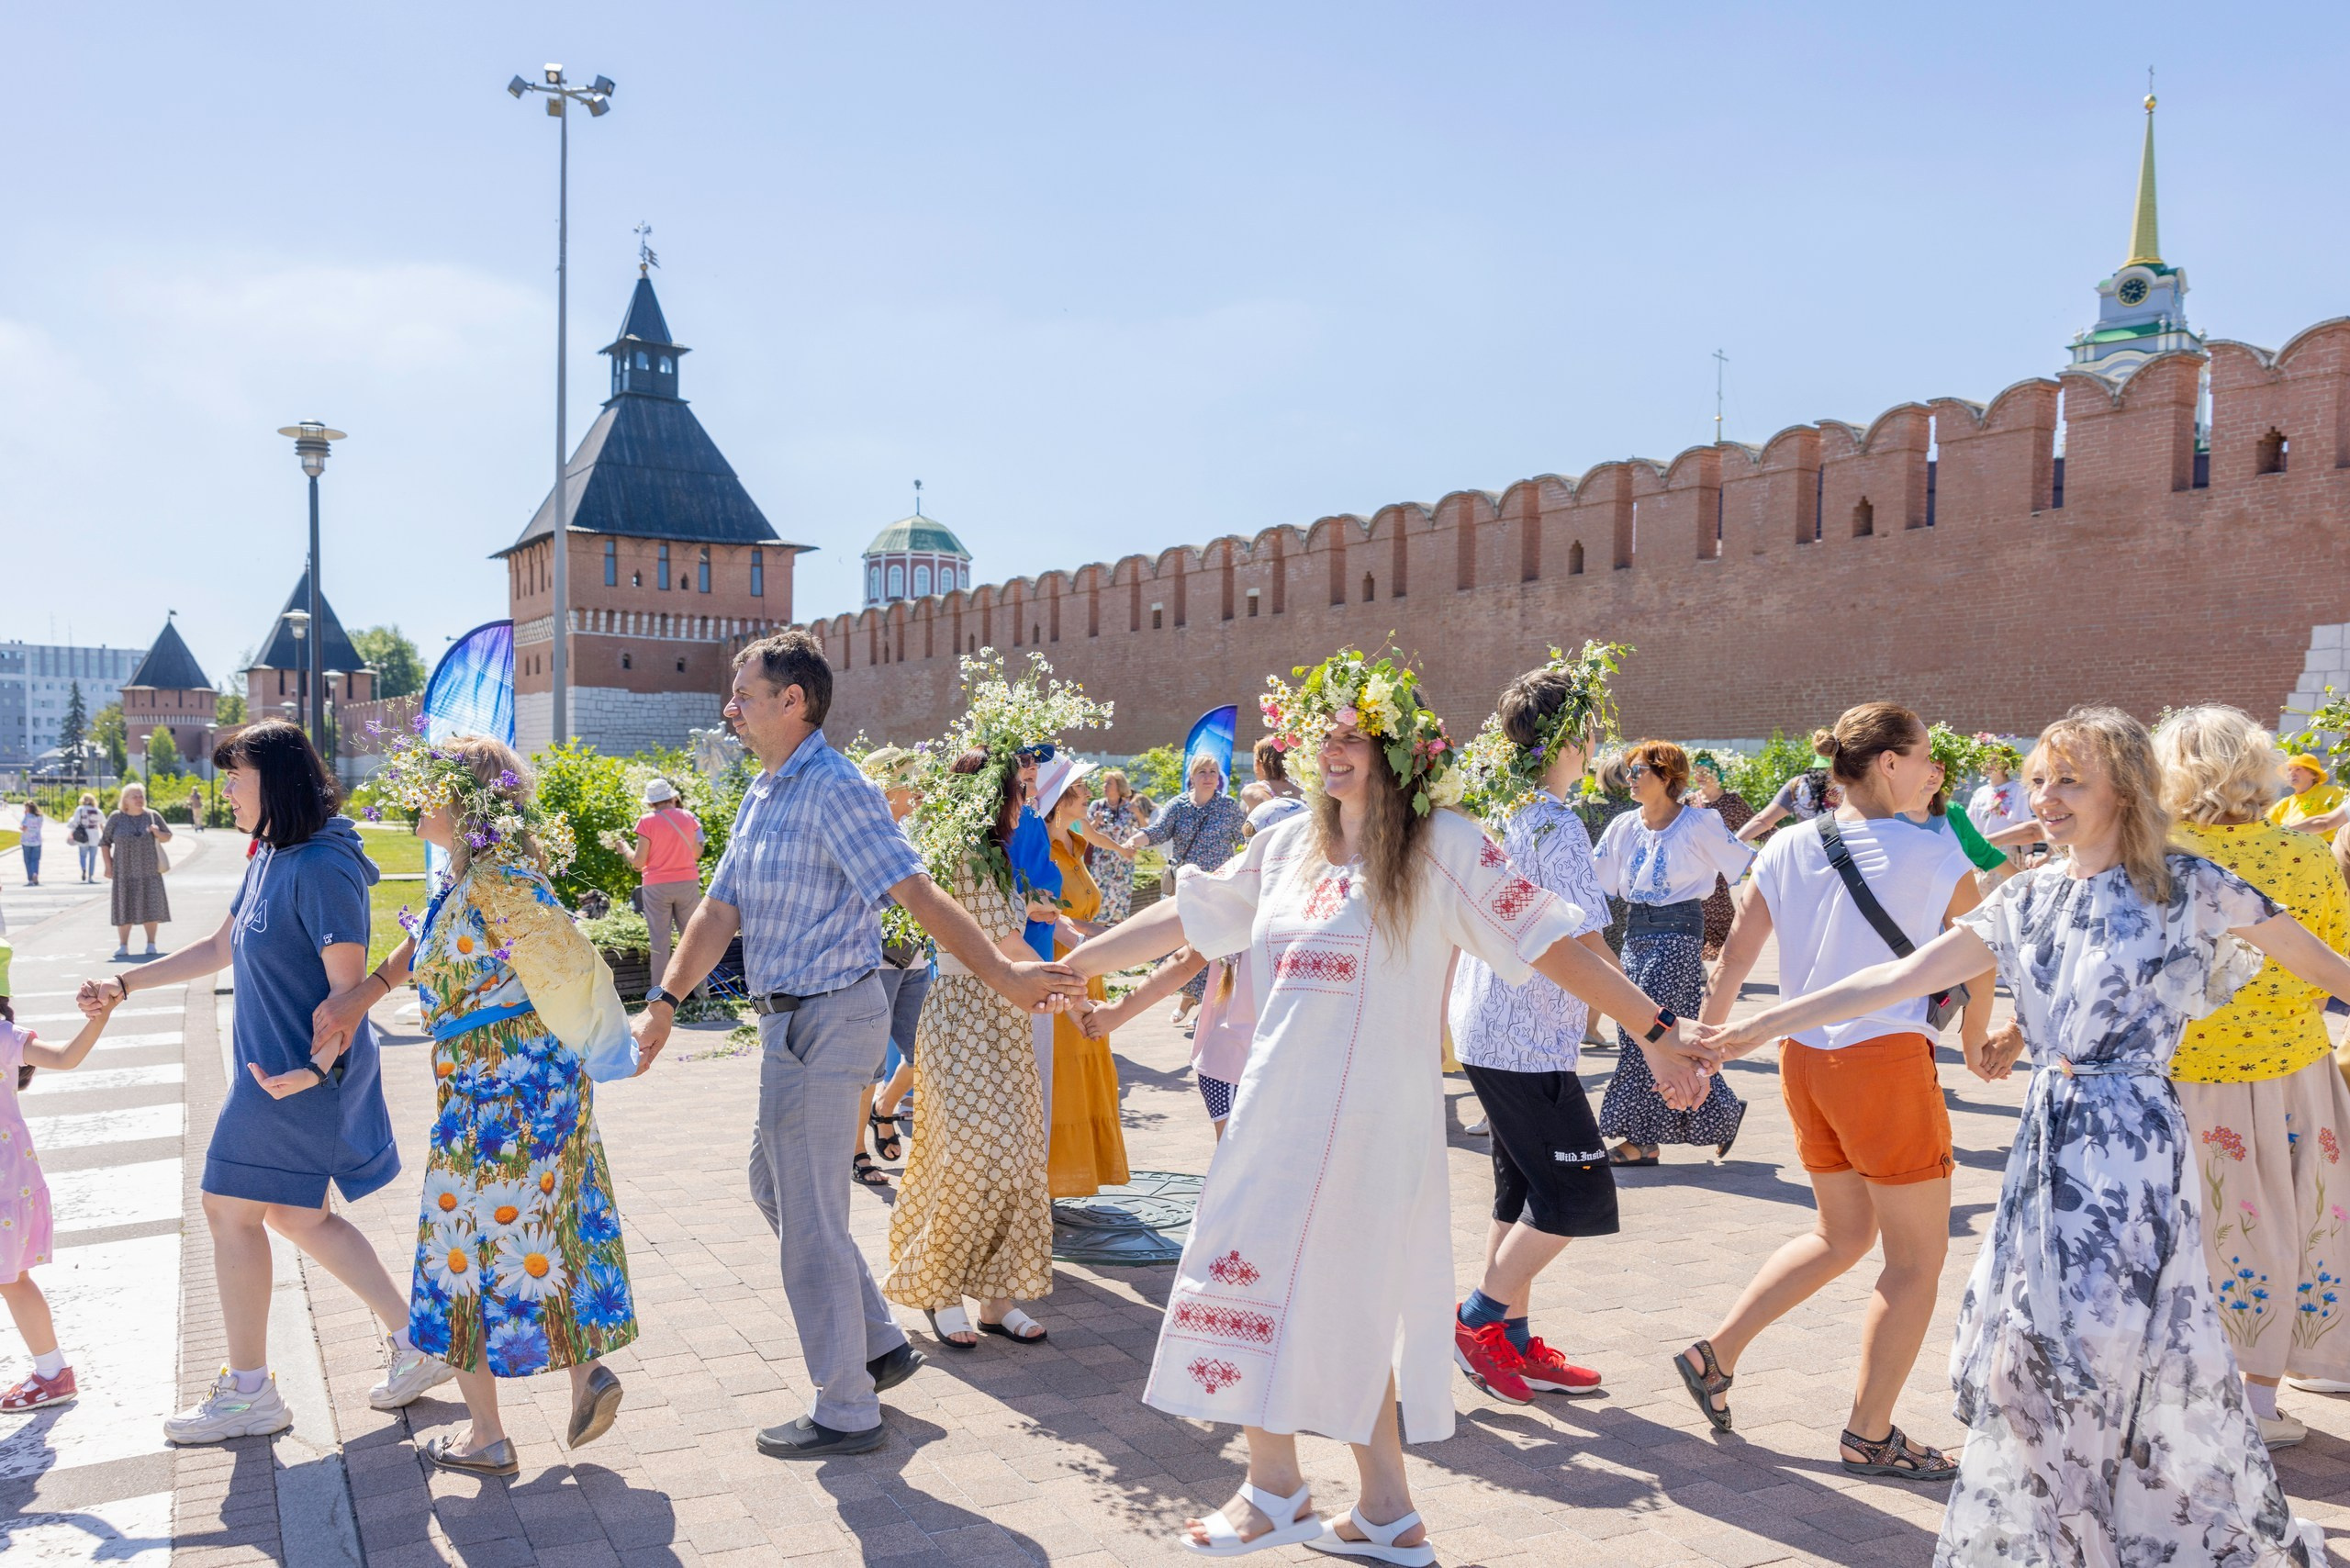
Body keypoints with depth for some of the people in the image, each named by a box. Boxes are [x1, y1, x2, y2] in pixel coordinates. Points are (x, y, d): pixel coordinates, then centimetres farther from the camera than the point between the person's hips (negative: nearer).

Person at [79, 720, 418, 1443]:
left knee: (232, 1211, 2)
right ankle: (414, 1337, 21)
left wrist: (318, 1067, -35)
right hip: (274, 1064, 10)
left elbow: (349, 988, -23)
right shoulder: (269, 859, 9)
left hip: (296, 1075, -10)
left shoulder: (321, 869, -21)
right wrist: (123, 985, 20)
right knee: (298, 1216, 15)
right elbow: (219, 949, 22)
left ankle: (249, 1393, 16)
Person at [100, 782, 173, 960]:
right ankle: (123, 945, 7)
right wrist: (108, 865, 0)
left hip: (149, 871, 1)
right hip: (124, 872, -1)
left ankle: (151, 944, 10)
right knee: (124, 907, 1)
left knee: (151, 906, 0)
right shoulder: (116, 818, 1)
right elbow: (104, 842, 7)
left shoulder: (152, 816, 5)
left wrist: (157, 833, -10)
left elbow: (167, 837, 12)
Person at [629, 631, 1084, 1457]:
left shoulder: (834, 789, -18)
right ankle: (882, 1343, 31)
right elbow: (720, 910, 10)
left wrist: (1002, 976, -28)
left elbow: (920, 894, -24)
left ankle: (846, 1413, 14)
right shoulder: (762, 794, 12)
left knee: (808, 1215, -1)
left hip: (825, 1020, -10)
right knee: (774, 1183, 21)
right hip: (793, 1020, 10)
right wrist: (666, 1000, 1)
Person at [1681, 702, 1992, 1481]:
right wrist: (1975, 1040, 20)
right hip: (1886, 1059, -6)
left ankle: (1715, 1356, 21)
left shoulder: (1787, 847, 3)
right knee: (1918, 1256, 10)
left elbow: (1735, 955, 2)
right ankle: (1869, 1434, 16)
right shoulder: (1933, 852, -9)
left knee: (1842, 1235, 24)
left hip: (1802, 1058, 7)